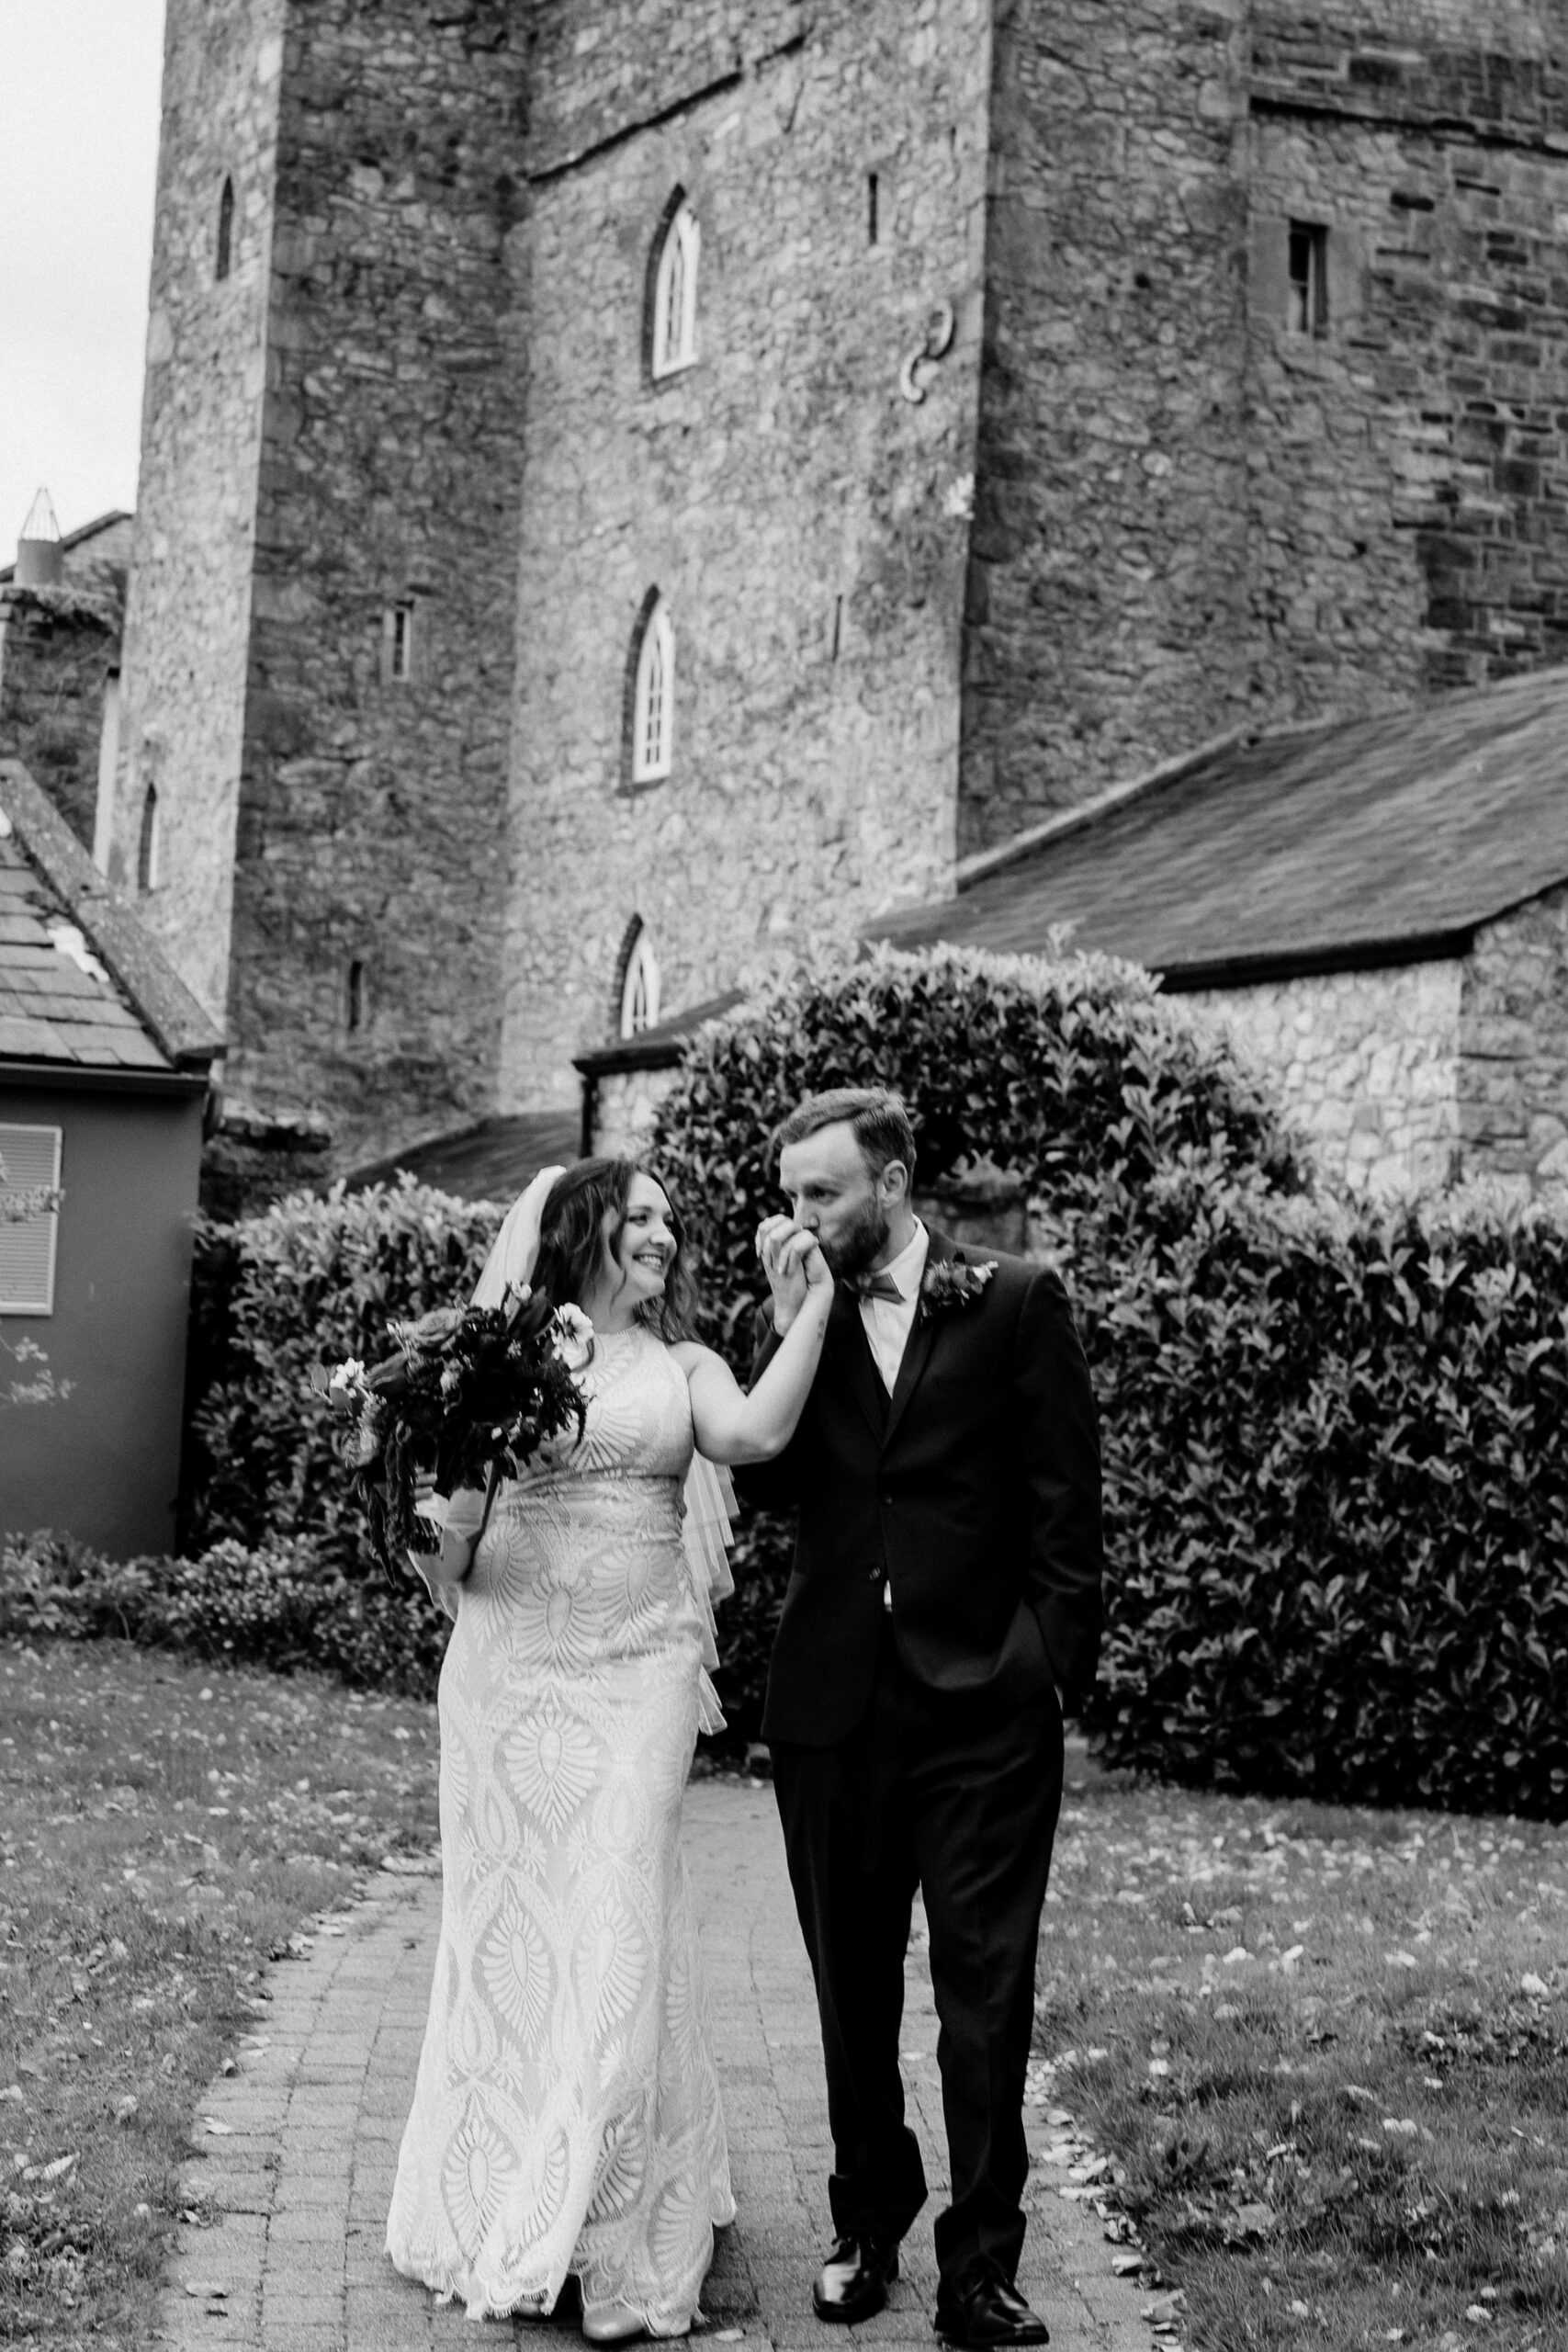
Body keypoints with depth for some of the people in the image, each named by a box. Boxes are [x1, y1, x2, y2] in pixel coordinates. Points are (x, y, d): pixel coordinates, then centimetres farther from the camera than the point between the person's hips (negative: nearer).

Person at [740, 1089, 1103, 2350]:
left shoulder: (1017, 1302, -2)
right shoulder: (793, 1317, 7)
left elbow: (1065, 1500, -2)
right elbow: (772, 1484, -4)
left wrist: (1053, 1666, -8)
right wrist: (791, 1321, -10)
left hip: (984, 1706, -3)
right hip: (833, 1700, 4)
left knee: (986, 1999, -1)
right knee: (853, 1991, 14)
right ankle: (869, 2225, 29)